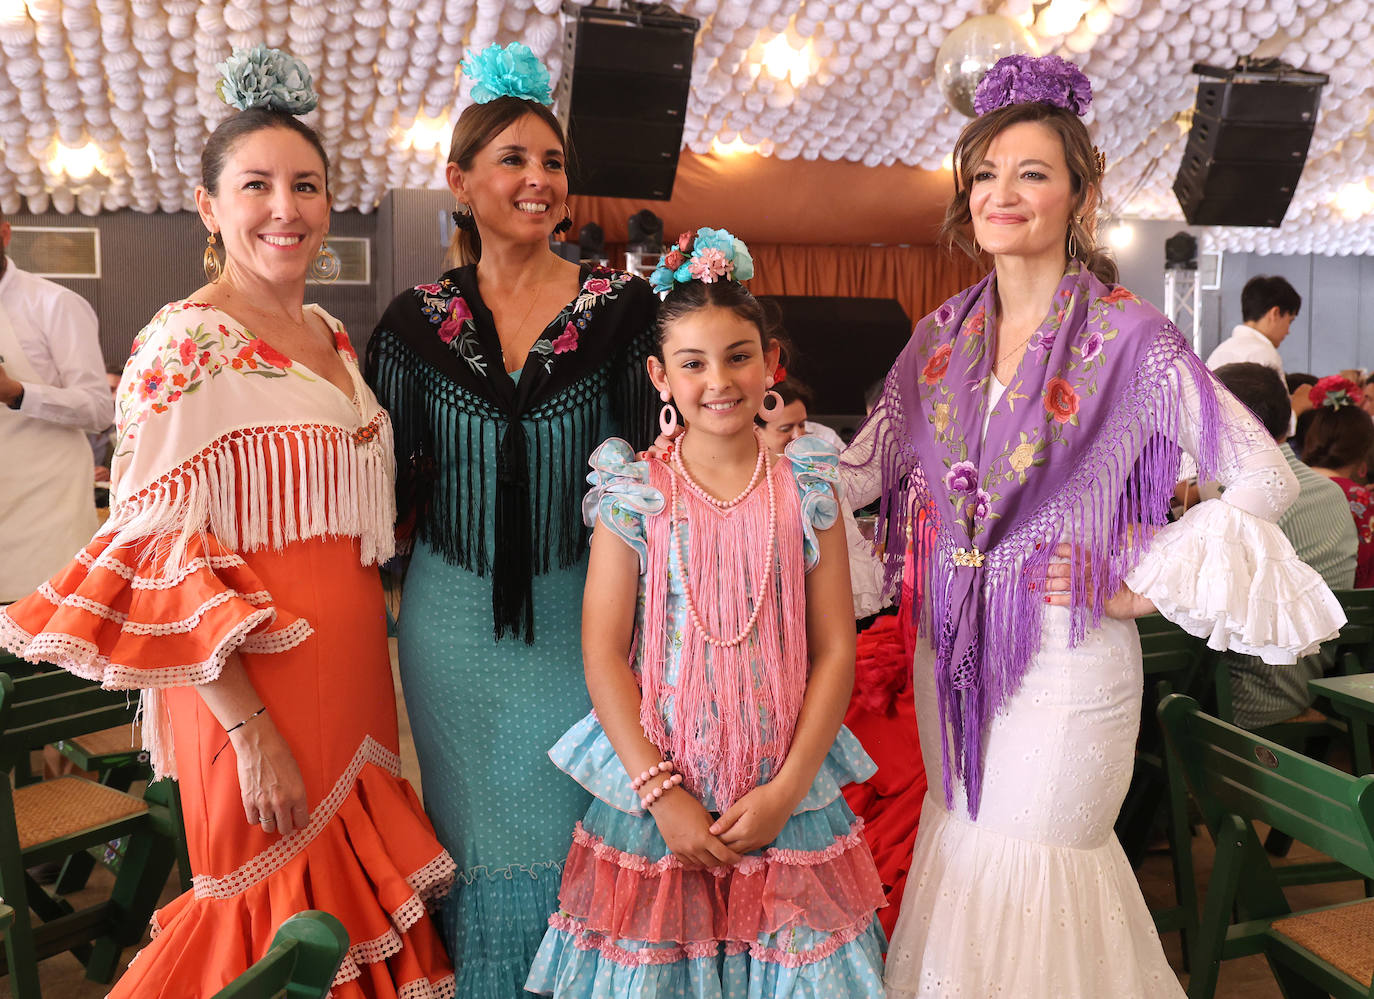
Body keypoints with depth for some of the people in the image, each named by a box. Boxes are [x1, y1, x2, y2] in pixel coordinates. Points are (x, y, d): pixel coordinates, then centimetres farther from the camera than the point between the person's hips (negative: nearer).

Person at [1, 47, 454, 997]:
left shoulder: (332, 335, 9)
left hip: (354, 665, 7)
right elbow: (160, 559, -16)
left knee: (359, 893, 17)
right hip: (252, 689, -7)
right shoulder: (183, 346, -13)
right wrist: (250, 730, -20)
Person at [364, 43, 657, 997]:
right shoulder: (418, 319, 1)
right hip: (455, 615, 1)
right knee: (478, 827, 15)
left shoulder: (622, 304, -3)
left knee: (571, 823, 12)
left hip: (579, 609, -1)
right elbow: (389, 481, 7)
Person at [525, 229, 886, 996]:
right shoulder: (635, 497, -3)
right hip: (655, 787, -1)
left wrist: (787, 789, -9)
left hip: (785, 795, 1)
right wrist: (662, 794, -11)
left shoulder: (807, 492, 0)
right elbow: (604, 654, -5)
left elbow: (835, 651, -2)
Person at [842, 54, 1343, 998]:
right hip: (951, 646, 5)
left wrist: (1149, 583, -10)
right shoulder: (941, 336, 4)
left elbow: (1264, 480, -11)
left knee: (1034, 887, 7)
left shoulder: (1128, 337, -11)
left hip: (1066, 656, -5)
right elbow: (863, 467, 8)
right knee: (960, 854, 20)